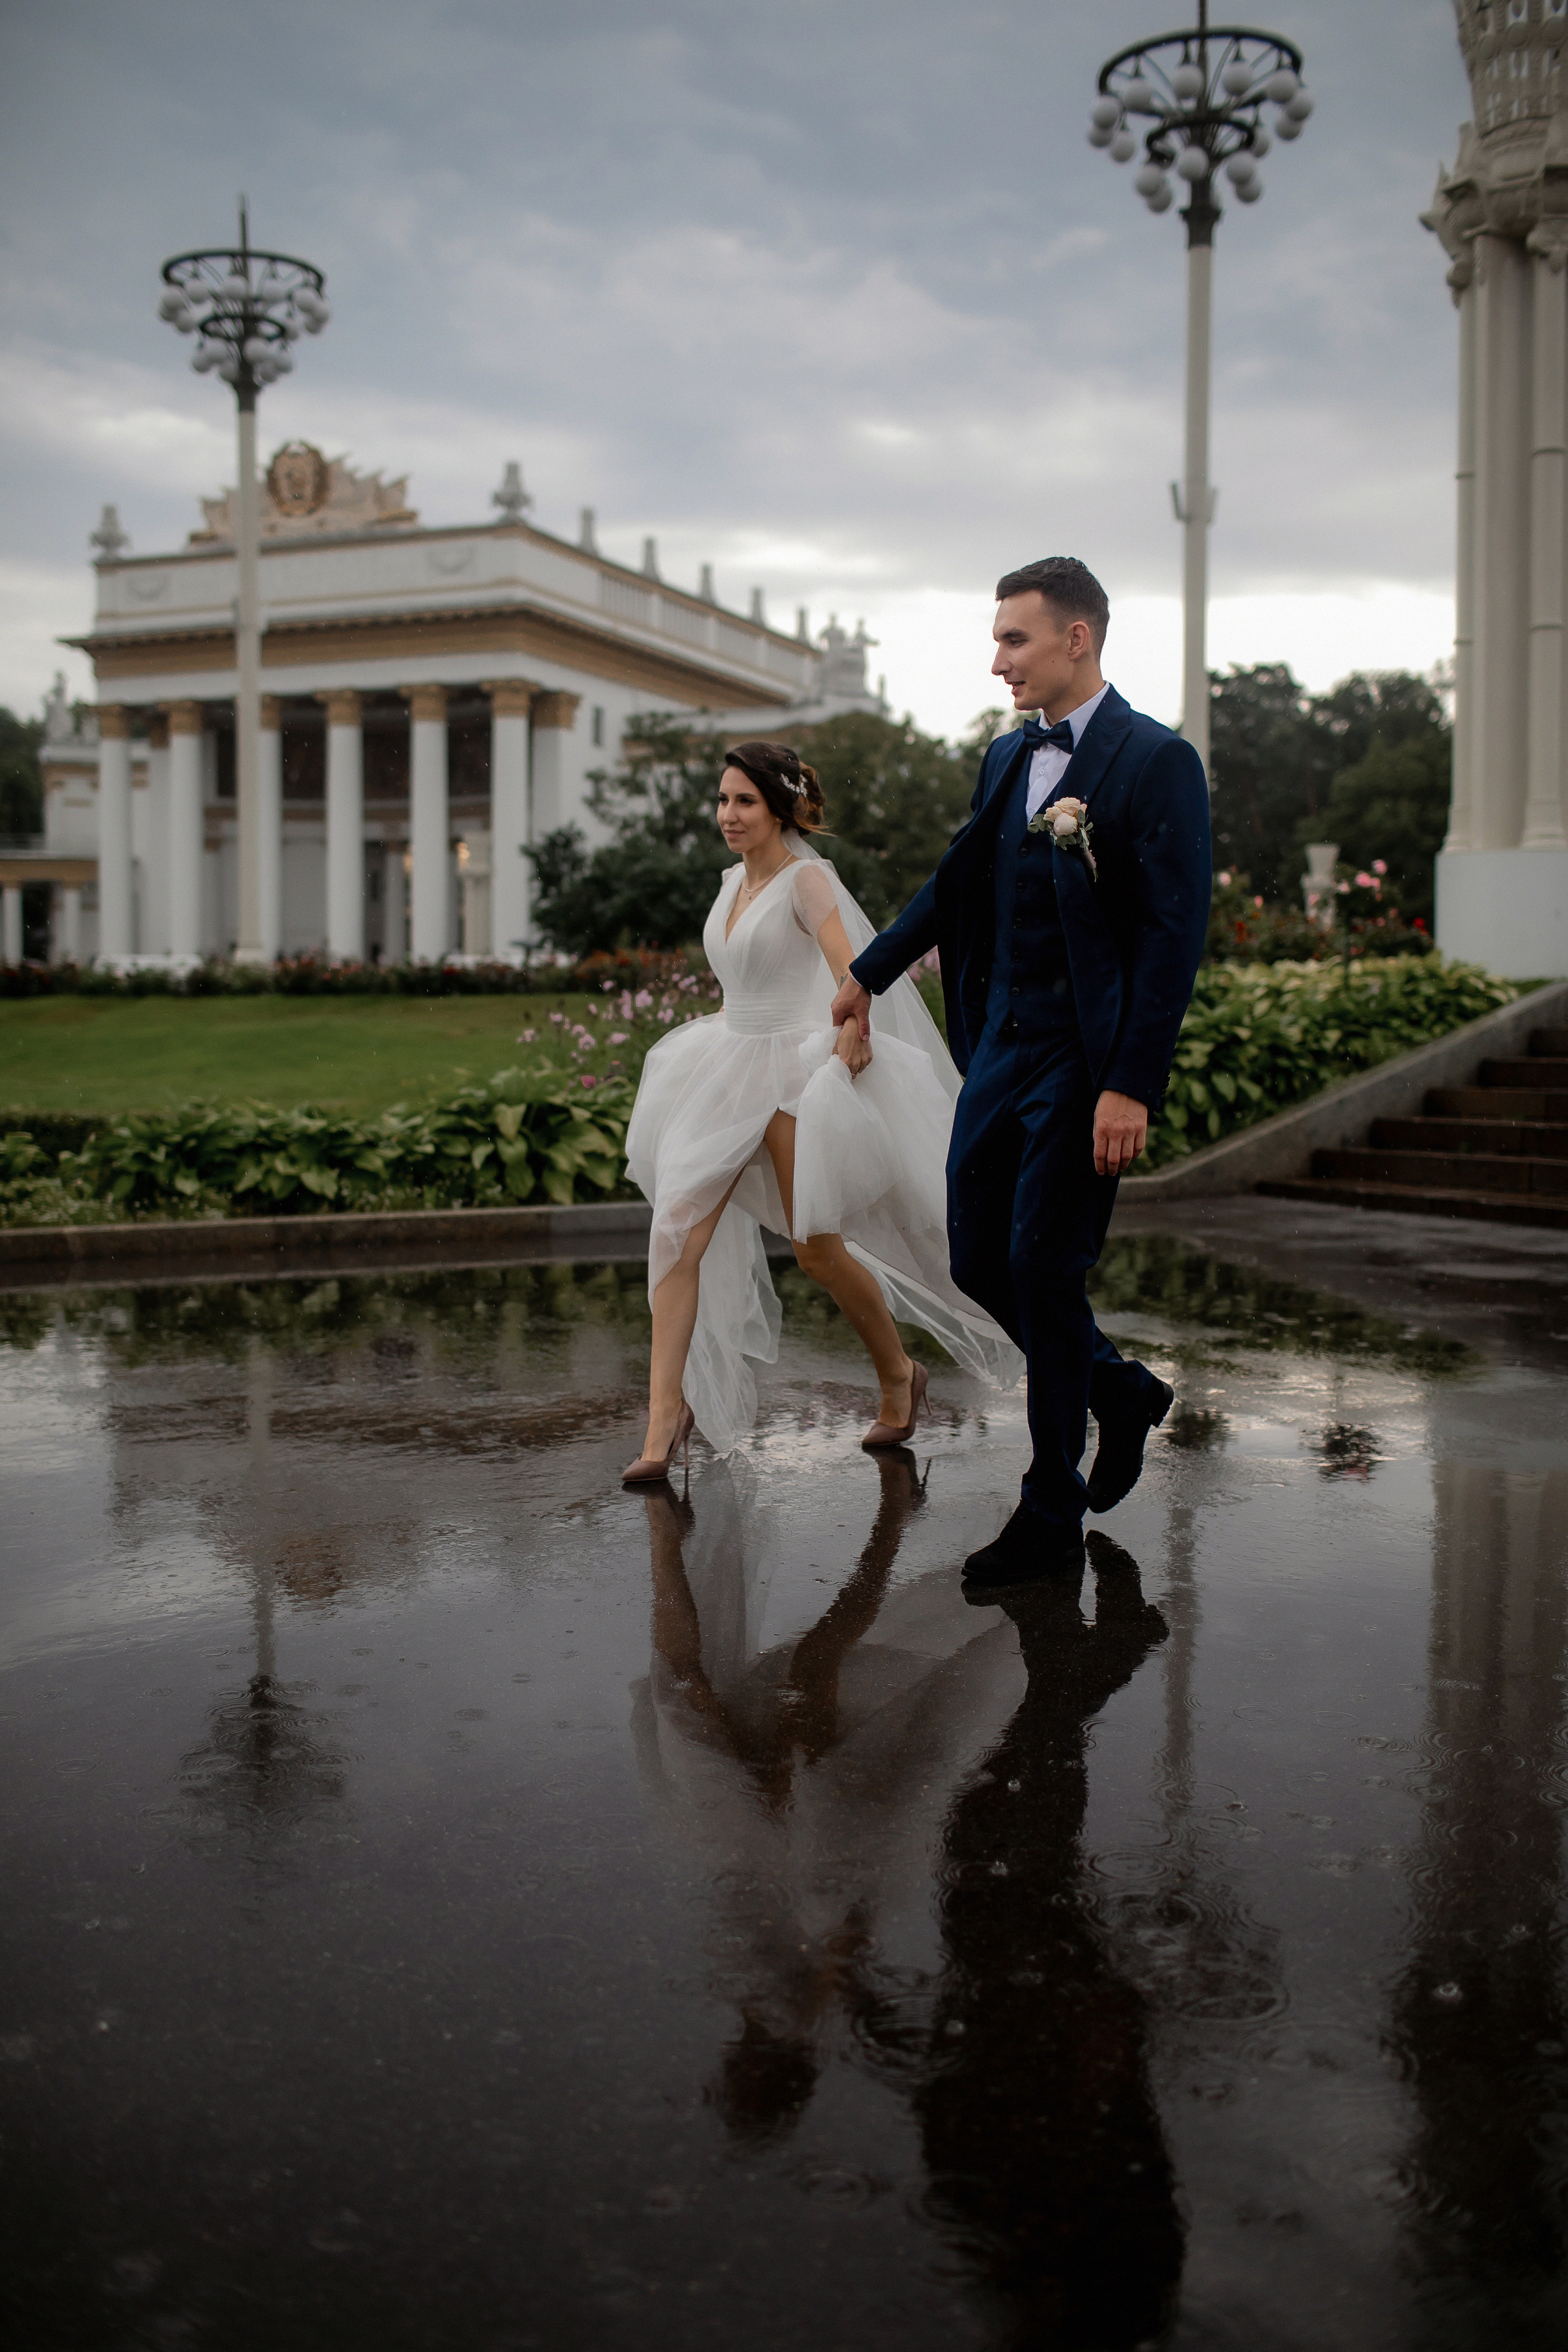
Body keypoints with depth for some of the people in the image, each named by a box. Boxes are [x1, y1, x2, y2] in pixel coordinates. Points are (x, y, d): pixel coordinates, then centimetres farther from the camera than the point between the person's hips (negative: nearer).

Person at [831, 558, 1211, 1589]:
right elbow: (958, 884, 26)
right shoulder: (1009, 757, 12)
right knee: (979, 1262, 9)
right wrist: (869, 973, 33)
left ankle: (1054, 1513, 13)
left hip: (1089, 1061, -7)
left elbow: (1175, 934, -16)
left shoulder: (1158, 761, -11)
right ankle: (1122, 1393, 33)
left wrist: (1130, 1087, -21)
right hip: (1001, 1047, 7)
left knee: (1043, 1271, -3)